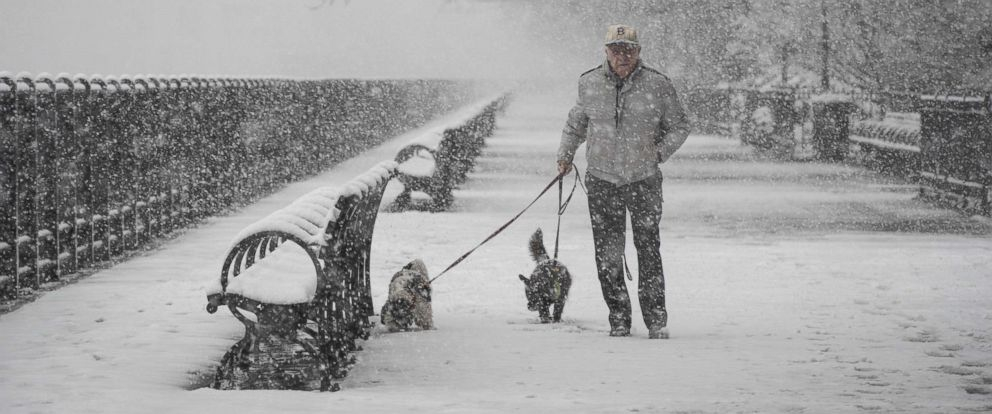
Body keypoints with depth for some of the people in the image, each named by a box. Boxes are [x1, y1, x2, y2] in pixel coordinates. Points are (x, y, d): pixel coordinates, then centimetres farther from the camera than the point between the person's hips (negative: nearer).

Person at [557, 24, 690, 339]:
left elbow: (679, 126, 7)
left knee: (649, 252, -4)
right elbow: (576, 122, 20)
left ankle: (657, 320, 4)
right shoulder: (589, 83, 2)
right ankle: (619, 319, 13)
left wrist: (660, 152, -5)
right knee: (607, 256, 2)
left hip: (644, 181, -2)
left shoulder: (658, 85, -4)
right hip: (602, 182, 2)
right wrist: (565, 153, 15)